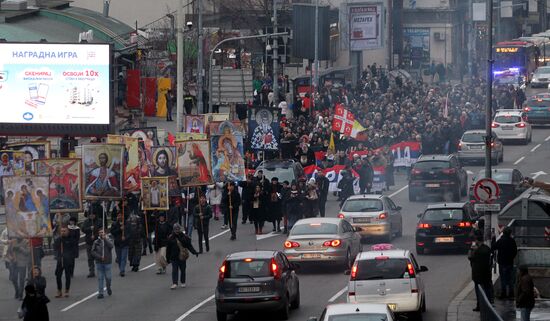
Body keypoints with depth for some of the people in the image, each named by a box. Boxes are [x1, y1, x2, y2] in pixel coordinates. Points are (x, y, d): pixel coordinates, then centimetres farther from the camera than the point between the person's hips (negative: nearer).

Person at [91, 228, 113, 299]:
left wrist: (105, 239, -20)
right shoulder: (96, 242, 5)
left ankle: (108, 287, 32)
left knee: (108, 277, 2)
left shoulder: (109, 240, 2)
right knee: (100, 278, 0)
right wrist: (99, 257, -13)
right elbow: (93, 251, -1)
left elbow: (111, 246, -19)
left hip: (107, 262, -1)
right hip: (99, 262, 1)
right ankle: (100, 293, 4)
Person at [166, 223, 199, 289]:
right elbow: (168, 248, 3)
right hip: (174, 257, -1)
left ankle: (182, 282, 25)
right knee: (175, 270, -9)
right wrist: (168, 258, 4)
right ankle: (174, 283, -14)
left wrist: (194, 252, -6)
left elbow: (189, 246, 4)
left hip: (182, 256, 1)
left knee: (183, 269, 10)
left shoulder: (184, 237, 0)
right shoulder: (171, 238, -1)